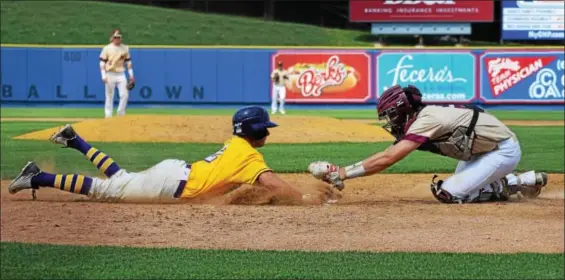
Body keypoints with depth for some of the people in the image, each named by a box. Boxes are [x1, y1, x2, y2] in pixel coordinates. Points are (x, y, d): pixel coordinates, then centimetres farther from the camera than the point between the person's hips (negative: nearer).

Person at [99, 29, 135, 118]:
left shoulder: (125, 48, 8)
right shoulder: (107, 48, -3)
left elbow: (128, 62, 12)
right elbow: (102, 63, -4)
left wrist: (131, 75, 6)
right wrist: (103, 76, -12)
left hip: (121, 75, 3)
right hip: (110, 75, -3)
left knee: (125, 95, -7)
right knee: (109, 97, 1)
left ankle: (121, 114, 7)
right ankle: (108, 116, 6)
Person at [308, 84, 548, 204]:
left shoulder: (425, 122, -24)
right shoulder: (419, 120, 5)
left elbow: (387, 160, -30)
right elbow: (387, 154, 7)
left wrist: (343, 174, -30)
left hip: (503, 151, -10)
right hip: (481, 150, 10)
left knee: (448, 194, -15)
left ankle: (513, 185, -4)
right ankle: (516, 181, 16)